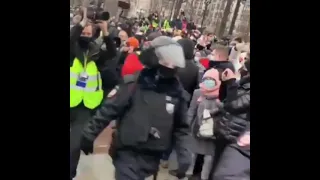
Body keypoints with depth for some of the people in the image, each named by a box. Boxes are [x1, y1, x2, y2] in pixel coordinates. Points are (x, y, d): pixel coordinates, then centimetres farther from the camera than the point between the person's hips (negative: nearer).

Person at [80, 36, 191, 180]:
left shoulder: (178, 93, 0)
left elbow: (181, 127, 8)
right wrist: (89, 135, -2)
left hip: (153, 157, 4)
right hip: (128, 152, -3)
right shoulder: (133, 84, -11)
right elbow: (108, 110, -6)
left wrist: (183, 154, 1)